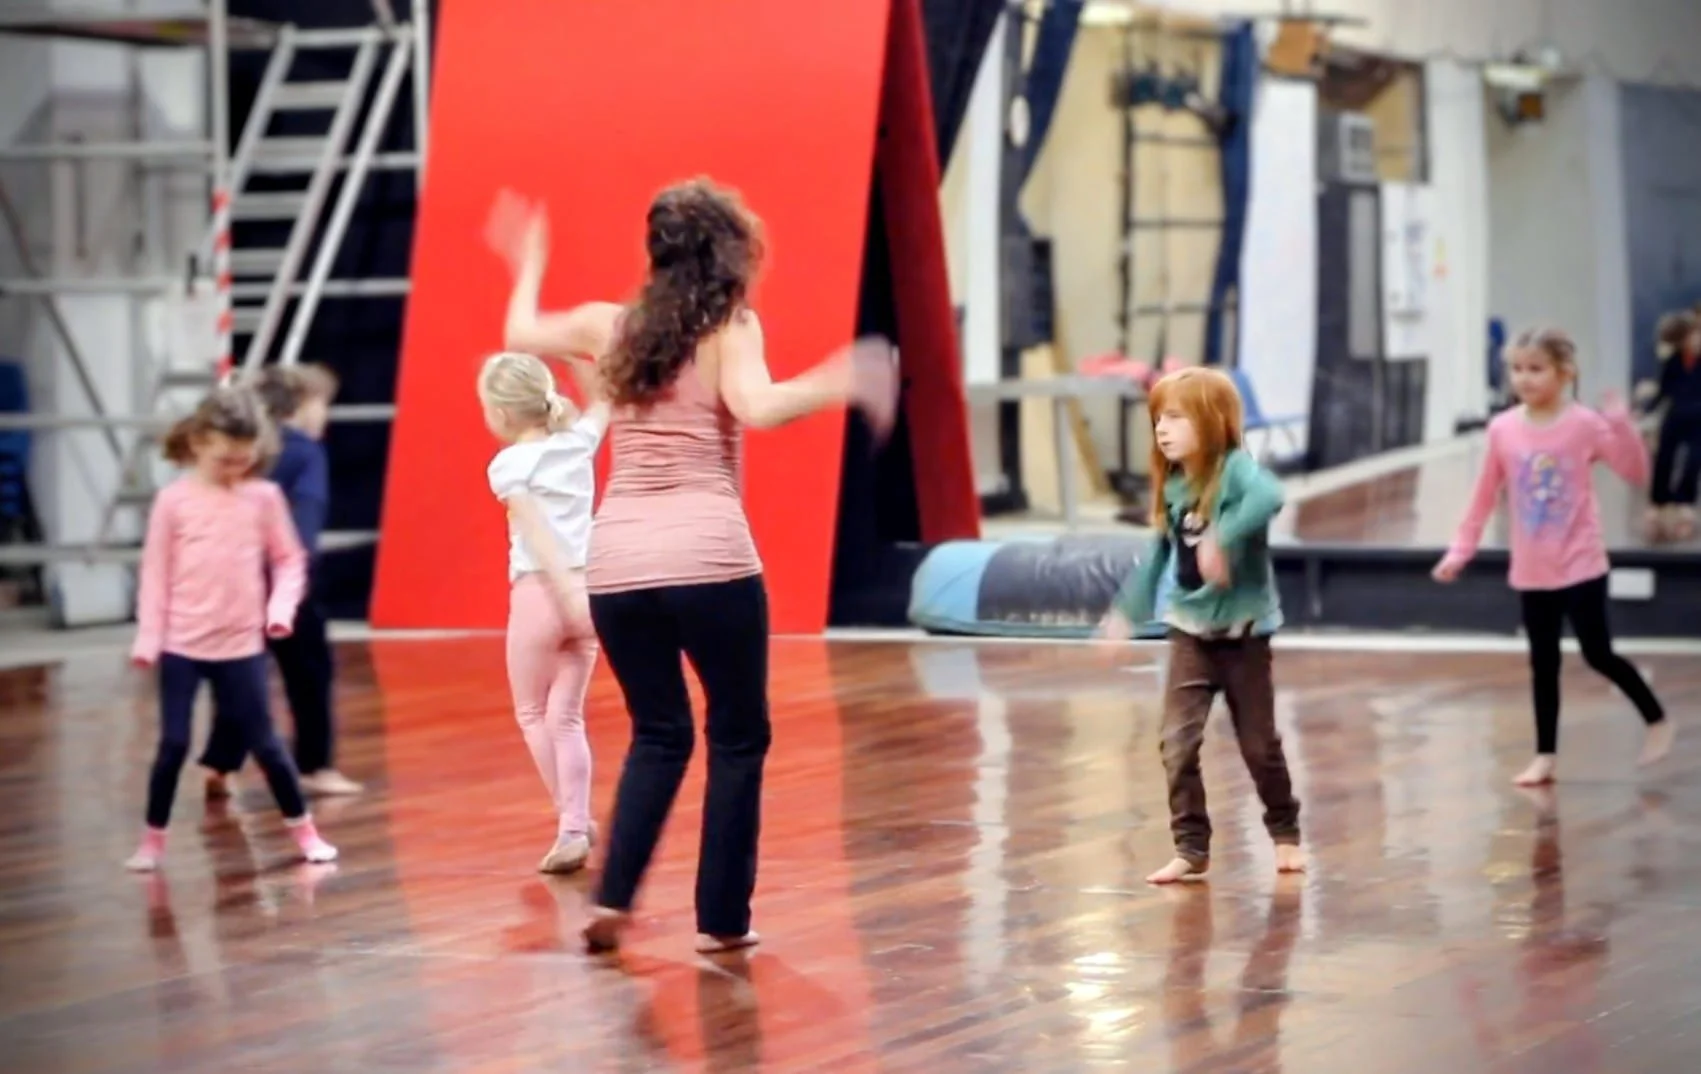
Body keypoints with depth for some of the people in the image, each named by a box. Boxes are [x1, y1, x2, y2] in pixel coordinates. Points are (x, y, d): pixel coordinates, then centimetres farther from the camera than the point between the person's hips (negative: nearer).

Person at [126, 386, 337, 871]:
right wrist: (147, 638, -5)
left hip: (241, 645, 1)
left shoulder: (264, 498, 0)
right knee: (173, 743, -1)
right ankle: (153, 839, 12)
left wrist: (282, 606, -10)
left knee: (263, 741, 5)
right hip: (182, 644, -1)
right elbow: (155, 571, -1)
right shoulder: (174, 500, -4)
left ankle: (303, 830, 17)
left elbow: (289, 560, 7)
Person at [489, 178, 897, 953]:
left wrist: (529, 264, 45)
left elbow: (521, 334, 29)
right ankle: (721, 919, 10)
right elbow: (755, 407, -20)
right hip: (706, 560, -4)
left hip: (617, 563, 5)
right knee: (737, 736, 11)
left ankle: (613, 899, 6)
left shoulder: (610, 325, 12)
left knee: (659, 733, 20)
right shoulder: (730, 327, -1)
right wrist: (839, 384, -16)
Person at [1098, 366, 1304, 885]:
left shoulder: (1236, 470, -17)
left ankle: (1285, 835, 31)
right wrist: (1127, 610, 16)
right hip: (1190, 631, 4)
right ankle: (1191, 849, 0)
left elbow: (1269, 496, -40)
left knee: (1259, 742, 9)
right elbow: (1159, 555, 14)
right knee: (1178, 742, -7)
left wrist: (1223, 537, -51)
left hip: (1243, 630, -4)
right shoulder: (1171, 485, 1)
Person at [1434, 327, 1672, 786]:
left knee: (1598, 654, -3)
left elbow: (1637, 474, -13)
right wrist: (1461, 550, 7)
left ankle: (1657, 720, 18)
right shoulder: (1502, 429, -2)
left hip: (1580, 565, -4)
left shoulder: (1585, 424, -11)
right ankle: (1546, 755, 16)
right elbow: (1485, 497, 7)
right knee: (1542, 663, 9)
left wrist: (1621, 424, -25)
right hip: (1531, 571, 4)